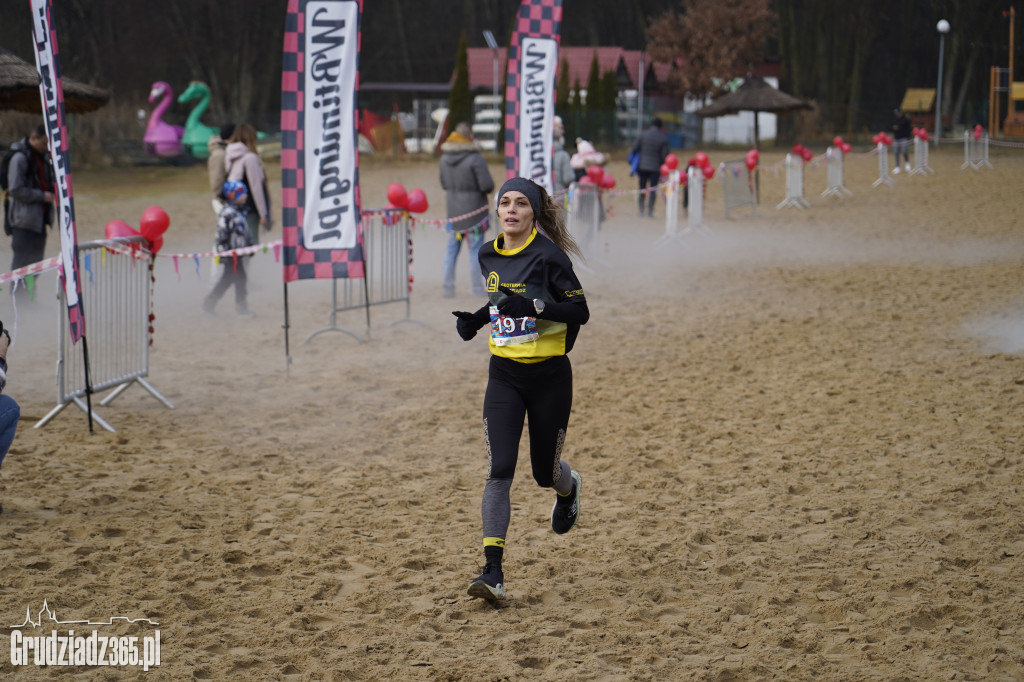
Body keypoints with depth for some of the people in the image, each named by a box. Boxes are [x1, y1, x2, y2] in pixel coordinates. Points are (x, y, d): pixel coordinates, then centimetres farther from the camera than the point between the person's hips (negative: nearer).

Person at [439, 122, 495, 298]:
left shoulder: (445, 158, 2)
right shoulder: (475, 158, -18)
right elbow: (487, 185, -18)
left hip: (453, 210, 5)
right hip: (473, 211, -5)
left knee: (451, 250, 12)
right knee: (475, 250, 2)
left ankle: (448, 287, 14)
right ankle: (477, 289, 4)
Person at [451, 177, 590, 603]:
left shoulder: (548, 255, -13)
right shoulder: (489, 255, 6)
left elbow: (579, 311, -15)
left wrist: (533, 306, -28)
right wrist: (477, 319, 6)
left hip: (549, 376, -4)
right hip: (504, 376, 4)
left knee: (544, 472, 11)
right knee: (499, 469, -12)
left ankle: (569, 488, 51)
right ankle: (493, 571, -16)